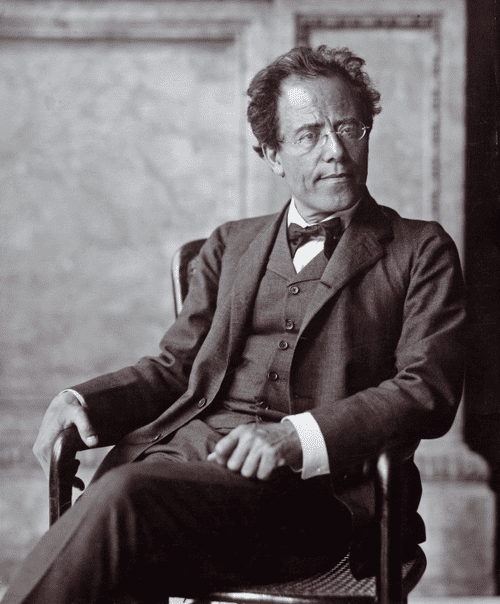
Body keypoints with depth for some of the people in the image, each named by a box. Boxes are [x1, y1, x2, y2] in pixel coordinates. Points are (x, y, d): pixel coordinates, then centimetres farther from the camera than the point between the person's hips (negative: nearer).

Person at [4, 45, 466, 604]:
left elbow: (428, 392, 0)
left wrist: (297, 437, -17)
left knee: (124, 496, -33)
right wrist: (82, 401, 0)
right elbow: (173, 367, 22)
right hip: (185, 451, 4)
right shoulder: (231, 244, 27)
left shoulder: (420, 250, 13)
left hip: (314, 487, -3)